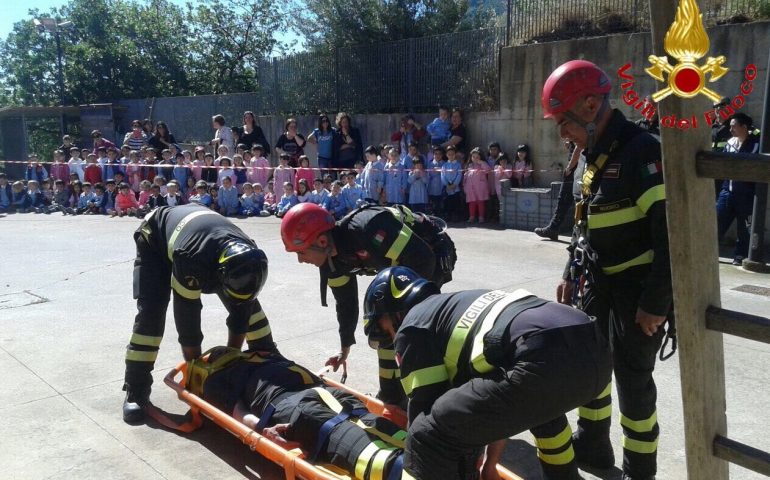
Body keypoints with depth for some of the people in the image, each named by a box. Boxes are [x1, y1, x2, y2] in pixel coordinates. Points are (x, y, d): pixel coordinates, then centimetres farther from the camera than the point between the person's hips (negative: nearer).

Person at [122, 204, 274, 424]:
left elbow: (241, 311, -19)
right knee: (151, 311, -22)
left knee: (247, 303, -2)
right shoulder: (191, 260, -48)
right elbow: (187, 317, -36)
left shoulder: (247, 257, -31)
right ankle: (135, 390, -11)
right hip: (155, 240, -4)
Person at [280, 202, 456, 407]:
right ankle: (391, 392, 19)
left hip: (434, 253, -8)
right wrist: (344, 350, 15)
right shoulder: (331, 259, -9)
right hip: (403, 264, 9)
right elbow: (346, 302, 6)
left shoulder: (366, 230, -38)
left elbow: (424, 258, -33)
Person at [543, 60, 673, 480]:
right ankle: (591, 446, 36)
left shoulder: (641, 151, -19)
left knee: (632, 377, -1)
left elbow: (671, 232, -23)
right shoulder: (594, 156, 9)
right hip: (601, 284, 9)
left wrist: (656, 302, -22)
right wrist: (570, 273, 18)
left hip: (640, 288, -9)